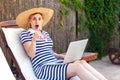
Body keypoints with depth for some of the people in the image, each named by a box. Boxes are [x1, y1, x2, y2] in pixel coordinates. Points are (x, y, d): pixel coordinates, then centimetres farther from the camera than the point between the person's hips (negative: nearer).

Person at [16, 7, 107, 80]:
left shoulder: (45, 33, 23)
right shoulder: (25, 33, 3)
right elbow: (31, 54, -10)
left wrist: (64, 56, 6)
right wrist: (34, 40, -29)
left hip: (55, 63, 6)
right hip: (43, 69, -6)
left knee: (82, 62, -22)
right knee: (77, 67, -28)